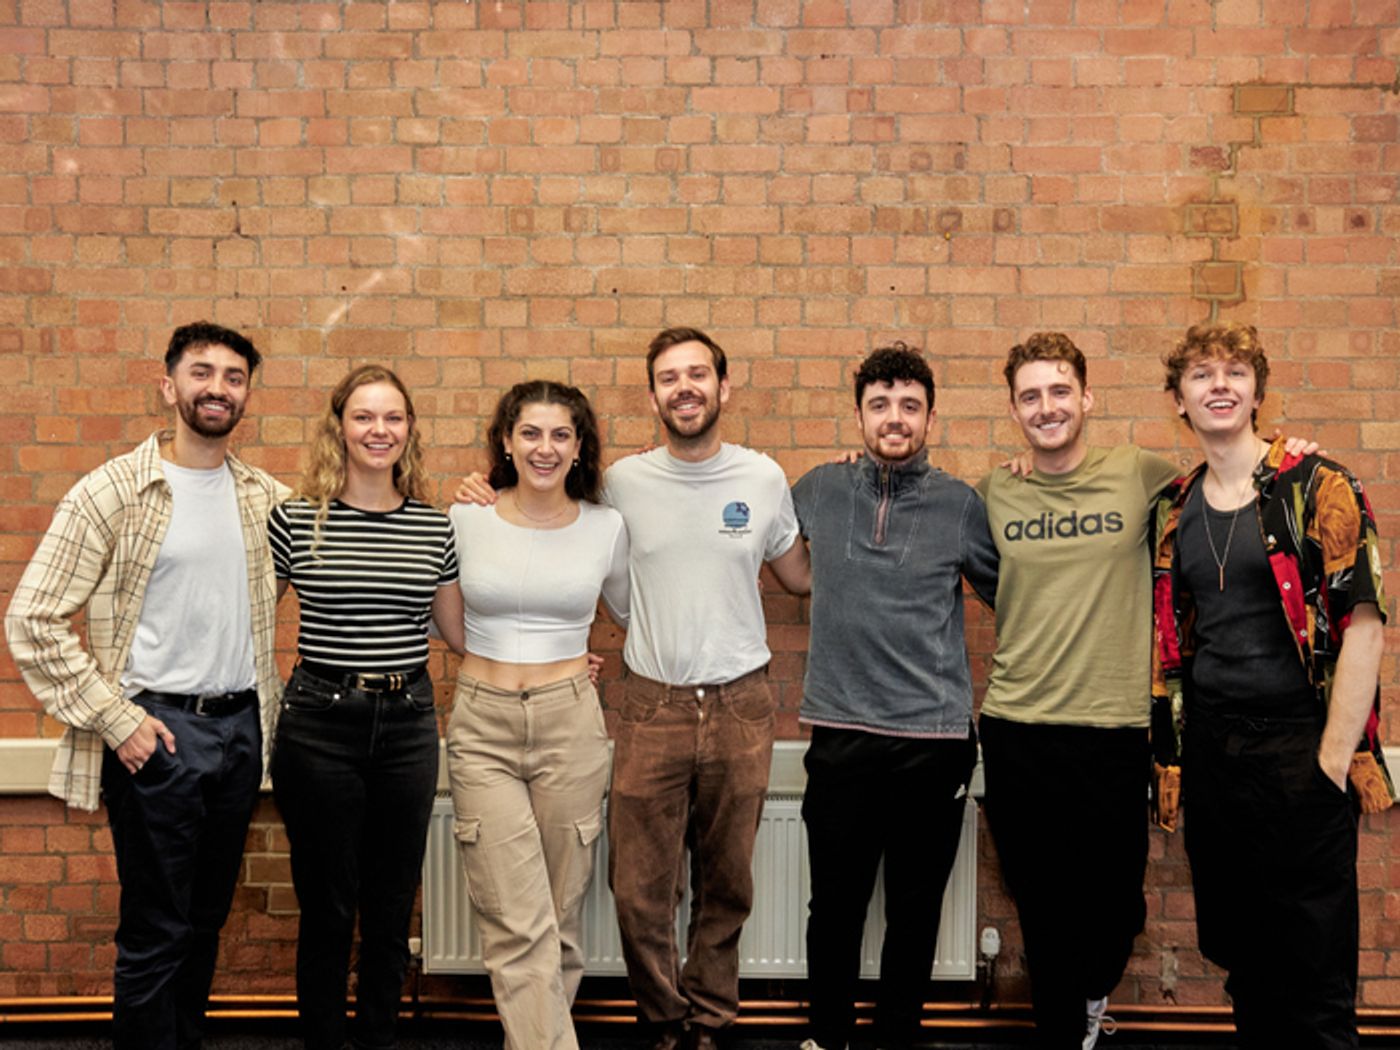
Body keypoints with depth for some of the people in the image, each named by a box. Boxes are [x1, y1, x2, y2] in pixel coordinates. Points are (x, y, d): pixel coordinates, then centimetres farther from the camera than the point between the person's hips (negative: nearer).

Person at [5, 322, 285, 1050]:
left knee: (206, 920, 16)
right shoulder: (111, 493, -8)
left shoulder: (265, 498, 6)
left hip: (240, 727, 5)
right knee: (156, 932, 2)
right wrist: (115, 719, -13)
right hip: (158, 731, -5)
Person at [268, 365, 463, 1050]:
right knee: (327, 908, 7)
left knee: (392, 908, 12)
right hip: (319, 726, -2)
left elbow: (459, 632, 15)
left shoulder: (436, 527, 4)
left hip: (407, 724, 2)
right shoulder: (295, 520, -3)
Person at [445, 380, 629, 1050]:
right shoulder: (465, 520, 0)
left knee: (560, 918, 9)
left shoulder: (606, 527, 3)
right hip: (483, 727, -1)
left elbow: (630, 612, 21)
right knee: (517, 927, -7)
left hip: (569, 724, 1)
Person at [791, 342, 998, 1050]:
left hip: (935, 736, -1)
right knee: (835, 903, 11)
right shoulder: (819, 491, 5)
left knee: (916, 911, 11)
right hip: (841, 734, 1)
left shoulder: (959, 504, 1)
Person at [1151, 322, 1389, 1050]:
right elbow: (1171, 635, 20)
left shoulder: (1315, 487, -6)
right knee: (1238, 953, 14)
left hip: (1295, 743, -5)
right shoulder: (1174, 510, 9)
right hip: (1209, 746, 5)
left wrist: (1334, 758, -14)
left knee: (1312, 970, 2)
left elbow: (1362, 626, -11)